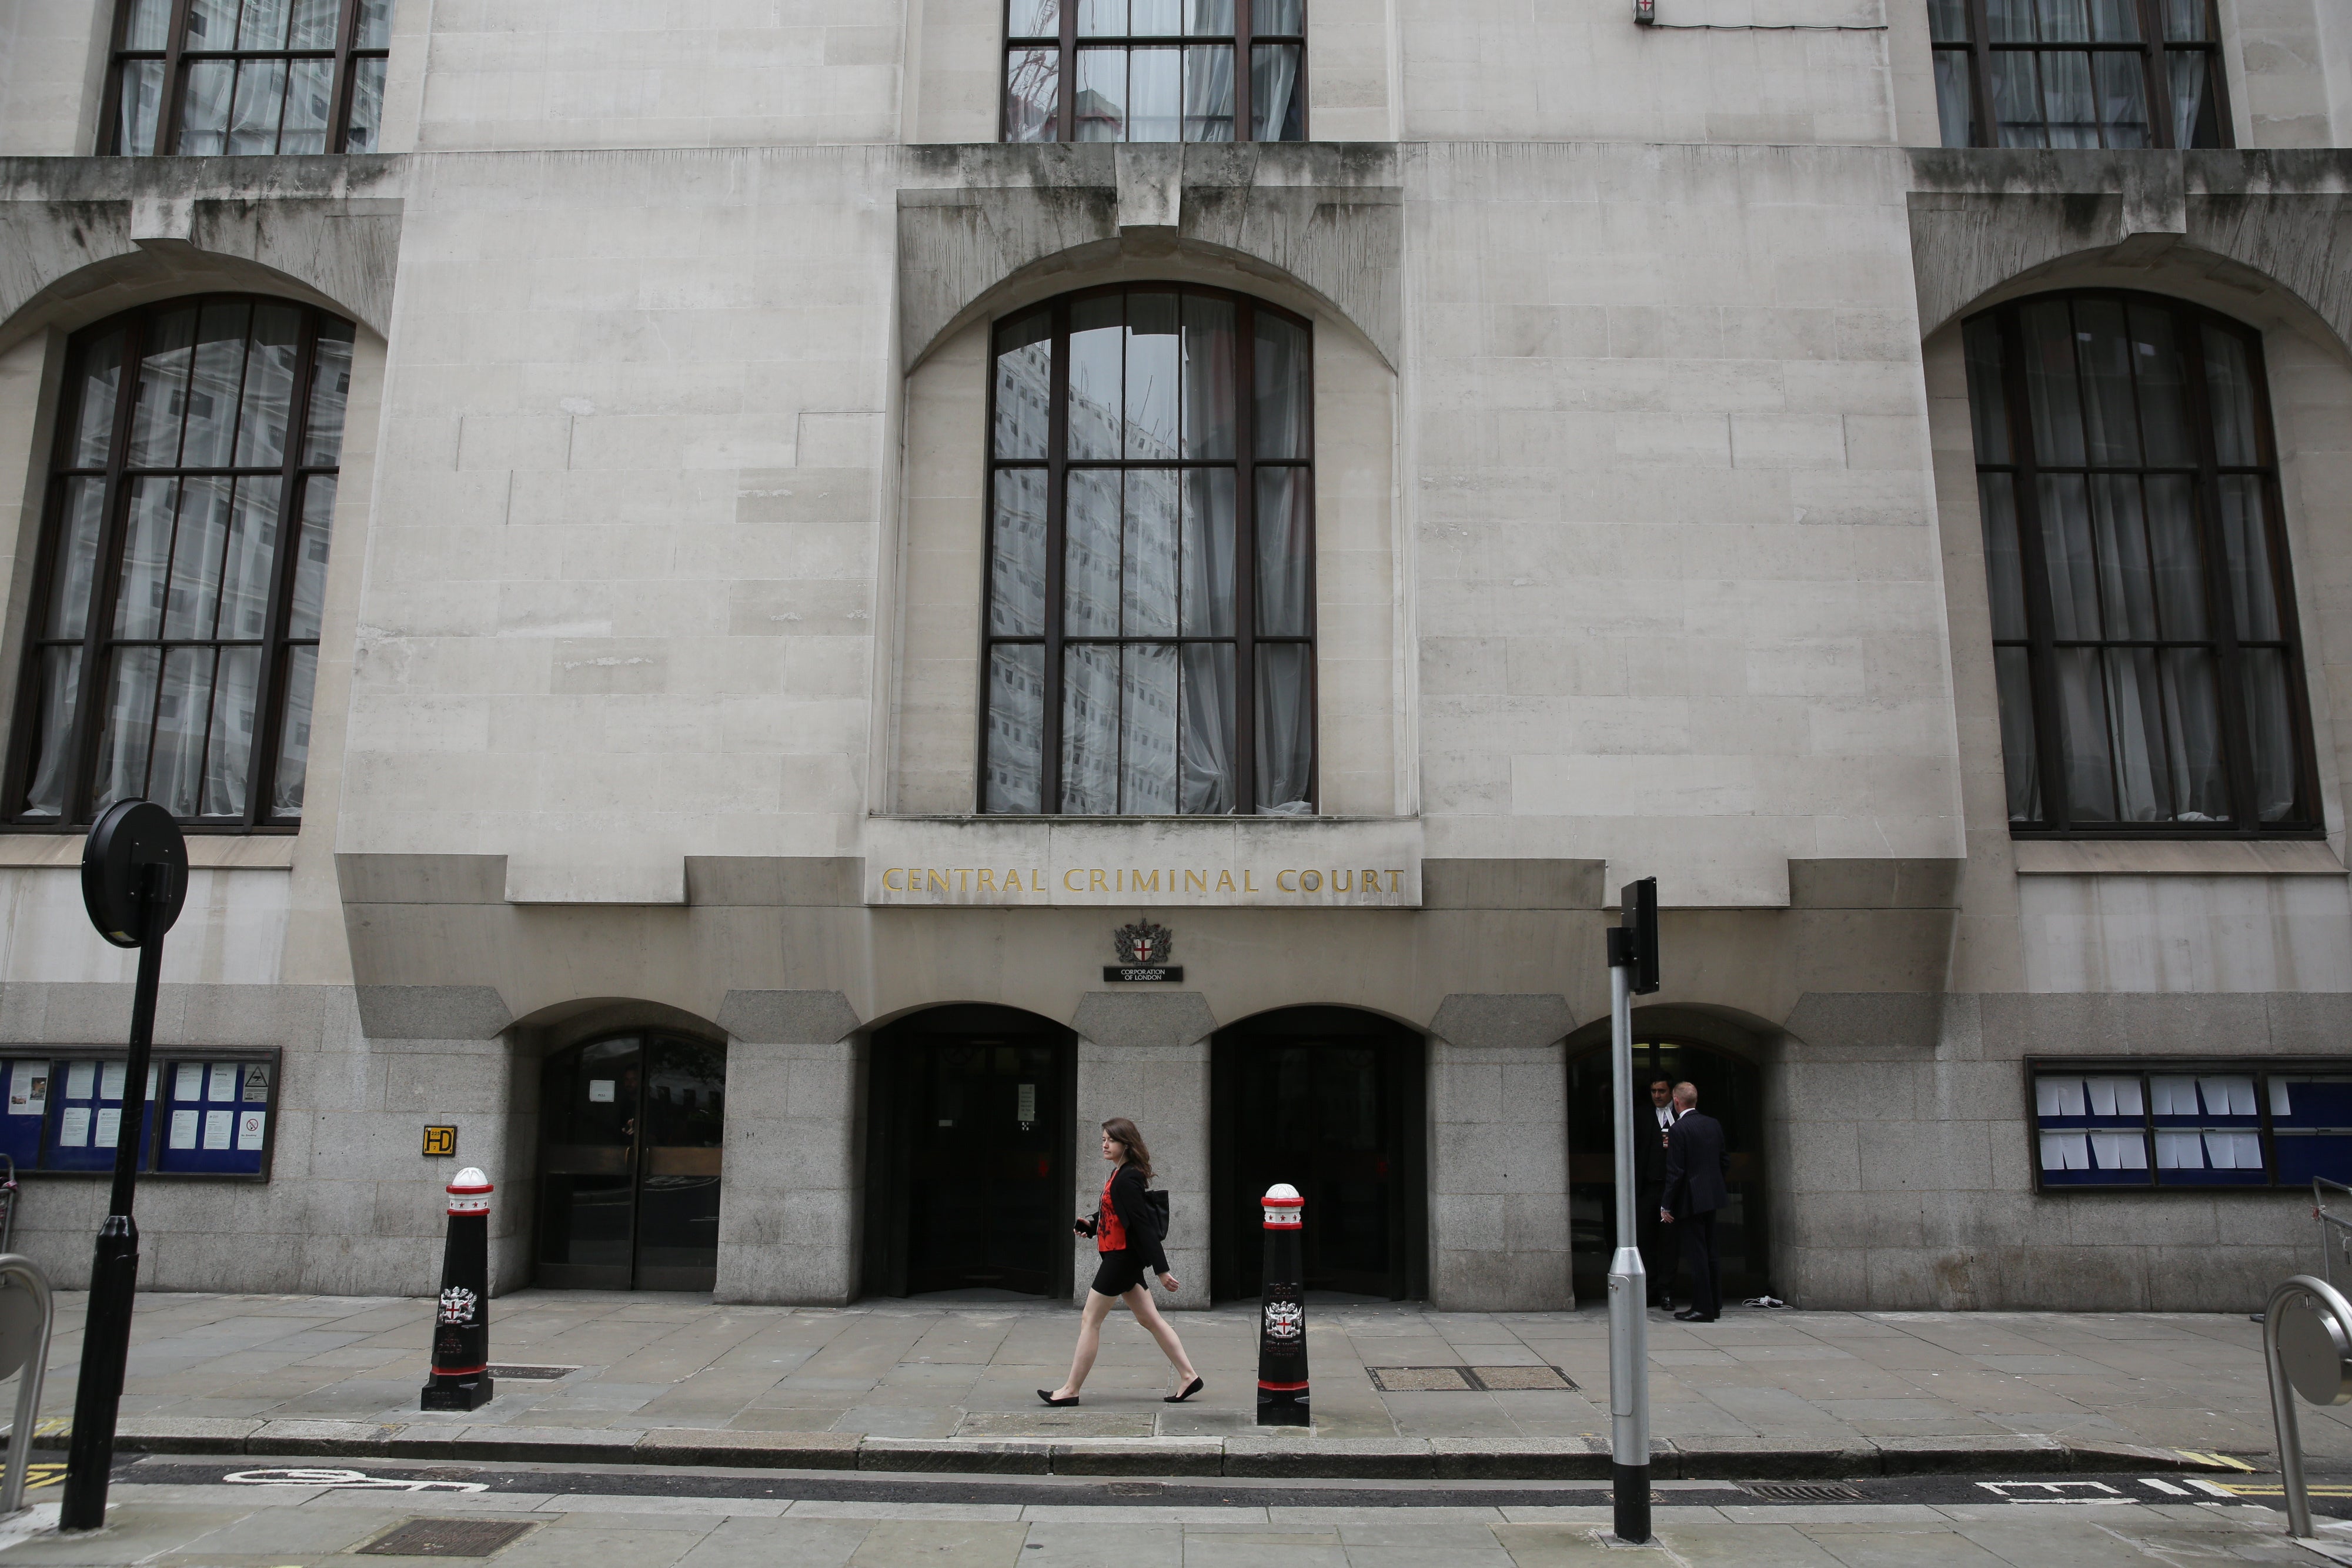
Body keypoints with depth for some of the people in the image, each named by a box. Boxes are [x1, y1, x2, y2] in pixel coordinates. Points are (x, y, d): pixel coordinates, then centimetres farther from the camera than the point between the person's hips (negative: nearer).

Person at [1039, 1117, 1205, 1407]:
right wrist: (1089, 1224, -2)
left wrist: (1161, 1269, -22)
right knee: (1150, 1320, 13)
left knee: (1090, 1320, -1)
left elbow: (1144, 1225, -22)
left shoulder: (1126, 1179, -20)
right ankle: (1188, 1377, 16)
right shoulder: (1119, 1174, 10)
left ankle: (1070, 1390, 7)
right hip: (1122, 1256, 10)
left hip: (1122, 1257, -10)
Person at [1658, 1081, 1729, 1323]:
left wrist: (1667, 1206, -10)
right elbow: (1725, 1161, 12)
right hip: (1713, 1197, 8)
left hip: (1692, 1200, -8)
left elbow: (1675, 1172, -16)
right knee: (1711, 1253, 15)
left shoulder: (1679, 1130, -15)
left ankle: (1702, 1308, 1)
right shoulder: (1714, 1124, 6)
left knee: (1697, 1255, -3)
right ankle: (1715, 1305, 20)